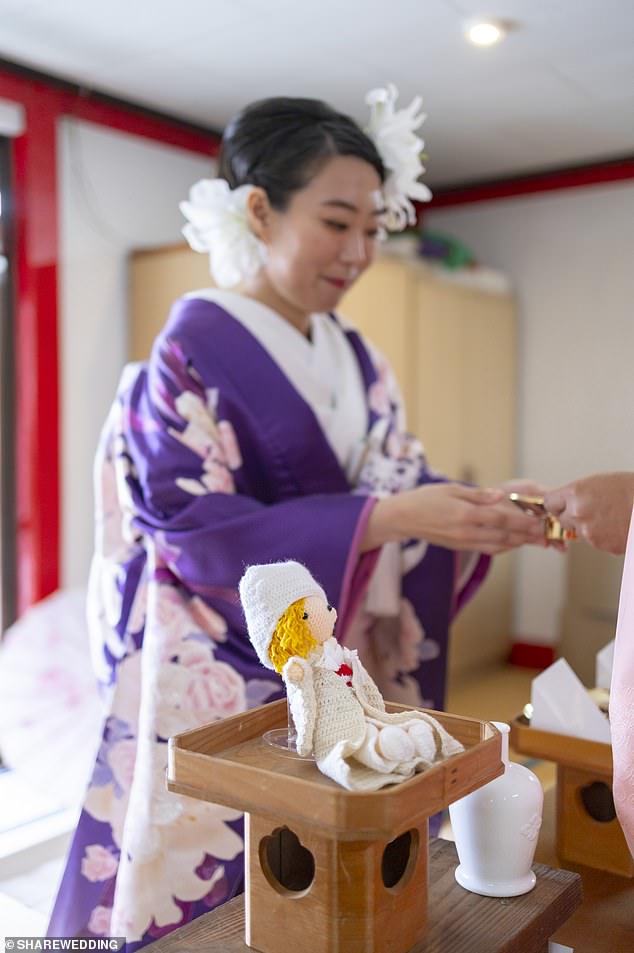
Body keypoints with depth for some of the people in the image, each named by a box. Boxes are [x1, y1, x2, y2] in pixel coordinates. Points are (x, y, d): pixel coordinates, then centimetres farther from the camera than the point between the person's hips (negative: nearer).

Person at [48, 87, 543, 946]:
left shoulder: (354, 361, 7)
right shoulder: (192, 358, -12)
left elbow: (398, 490, 8)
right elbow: (201, 534, -20)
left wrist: (479, 514, -12)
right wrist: (386, 517, -27)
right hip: (219, 692, -6)